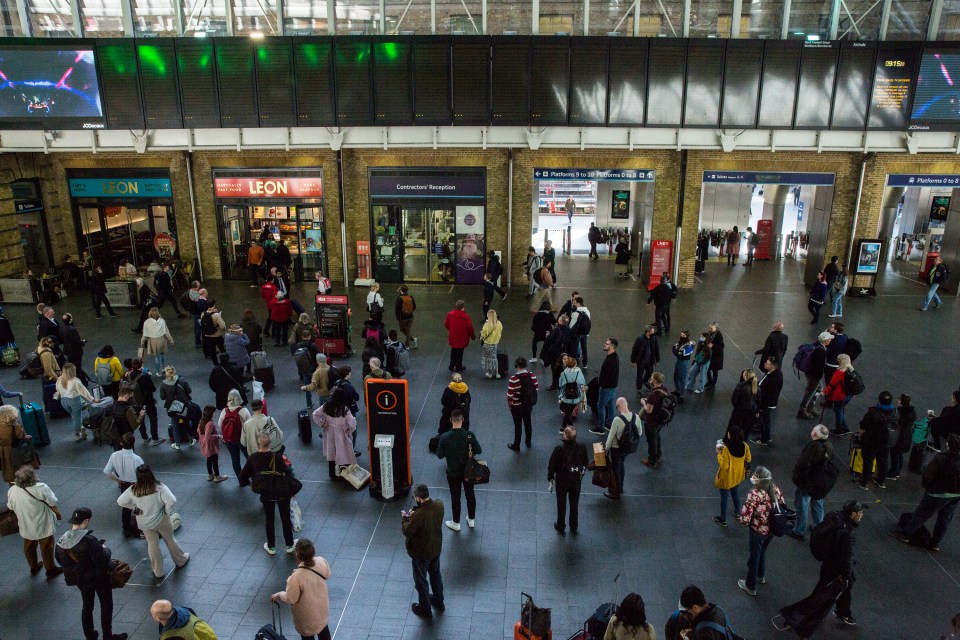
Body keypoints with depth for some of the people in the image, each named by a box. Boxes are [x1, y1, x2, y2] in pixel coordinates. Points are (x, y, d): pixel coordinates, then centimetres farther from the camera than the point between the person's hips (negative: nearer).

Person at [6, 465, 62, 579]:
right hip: (43, 526, -4)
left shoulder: (11, 491, -17)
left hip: (25, 527, 4)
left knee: (29, 548, 27)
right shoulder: (41, 488, -31)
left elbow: (11, 508, 1)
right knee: (46, 548, 16)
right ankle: (51, 570, 33)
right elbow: (53, 505, -19)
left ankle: (33, 567, 48)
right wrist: (58, 515, 1)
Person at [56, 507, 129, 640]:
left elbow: (59, 559, 4)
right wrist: (106, 549, -12)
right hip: (98, 578, -6)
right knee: (106, 605, 15)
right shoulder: (89, 540, -33)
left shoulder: (62, 541, -13)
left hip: (80, 579, 6)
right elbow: (102, 561, -30)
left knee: (87, 606, 25)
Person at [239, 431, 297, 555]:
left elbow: (242, 477, -4)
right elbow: (287, 474, -21)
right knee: (286, 518, 16)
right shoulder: (277, 457, -22)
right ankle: (289, 545, 30)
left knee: (269, 519, 21)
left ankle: (271, 547, 34)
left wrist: (252, 483, 15)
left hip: (266, 495, 2)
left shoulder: (253, 458, -13)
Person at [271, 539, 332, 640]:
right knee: (323, 627, 31)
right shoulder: (322, 562, -25)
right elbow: (327, 575, -4)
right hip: (321, 605, 4)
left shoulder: (296, 577, -39)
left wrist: (277, 596, -5)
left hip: (307, 613, -4)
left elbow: (290, 599, -23)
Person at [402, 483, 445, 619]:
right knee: (435, 574, 29)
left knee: (421, 580, 18)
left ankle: (425, 609, 38)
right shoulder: (439, 505, -17)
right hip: (436, 548, 6)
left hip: (421, 553, -6)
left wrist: (404, 518, -6)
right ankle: (439, 601, 49)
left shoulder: (419, 515, -37)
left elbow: (407, 531, -22)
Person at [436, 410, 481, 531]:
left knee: (455, 497, 15)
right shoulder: (469, 435, -21)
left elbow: (439, 455, -12)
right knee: (470, 494, 20)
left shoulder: (444, 437, -21)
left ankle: (456, 523, 29)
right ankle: (471, 519, 37)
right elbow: (479, 451, -12)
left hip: (453, 472, -1)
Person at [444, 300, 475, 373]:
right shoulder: (466, 316, -22)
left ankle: (452, 366, 31)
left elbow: (446, 325, 1)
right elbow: (470, 328, -14)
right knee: (460, 352, 12)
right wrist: (473, 336, 3)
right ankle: (458, 367, 25)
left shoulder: (450, 314, -11)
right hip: (462, 338, -3)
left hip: (452, 337, 3)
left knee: (453, 351, 22)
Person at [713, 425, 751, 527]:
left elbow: (724, 466, -27)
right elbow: (748, 459, 1)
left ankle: (723, 520, 30)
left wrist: (719, 453, -19)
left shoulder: (726, 449, -35)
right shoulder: (744, 446, -17)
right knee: (736, 494, 30)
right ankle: (737, 512, 51)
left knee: (724, 497, 14)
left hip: (726, 478, -6)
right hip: (738, 475, 6)